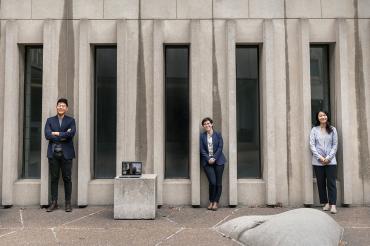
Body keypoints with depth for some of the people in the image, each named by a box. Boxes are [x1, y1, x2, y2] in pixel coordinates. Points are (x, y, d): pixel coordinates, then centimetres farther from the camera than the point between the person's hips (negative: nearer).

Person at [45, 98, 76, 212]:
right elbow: (47, 135, -4)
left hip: (66, 153, -1)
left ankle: (68, 203, 9)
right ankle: (54, 203, 14)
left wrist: (57, 133, -7)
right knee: (54, 178, 5)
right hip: (53, 153, 2)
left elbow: (71, 133, -11)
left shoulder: (71, 120, 7)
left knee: (67, 178, 1)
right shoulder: (50, 120, 11)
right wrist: (63, 137, -9)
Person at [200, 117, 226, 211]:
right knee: (212, 182, -10)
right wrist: (208, 159, -11)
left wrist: (214, 158, -10)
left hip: (218, 161, 1)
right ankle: (211, 202, 8)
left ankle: (216, 202, 12)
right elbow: (202, 150, 1)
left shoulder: (218, 135, 5)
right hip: (207, 162, 0)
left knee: (218, 183, 1)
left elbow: (220, 148, -1)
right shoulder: (202, 136, 6)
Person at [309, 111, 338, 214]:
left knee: (331, 182, -4)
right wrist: (320, 157, -10)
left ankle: (333, 204, -2)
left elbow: (335, 145, 3)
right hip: (318, 161, 0)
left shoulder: (332, 129, 7)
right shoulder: (314, 130, 5)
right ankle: (326, 203, 12)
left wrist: (328, 157, -8)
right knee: (321, 183, 3)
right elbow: (312, 145, -1)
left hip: (331, 161, 0)